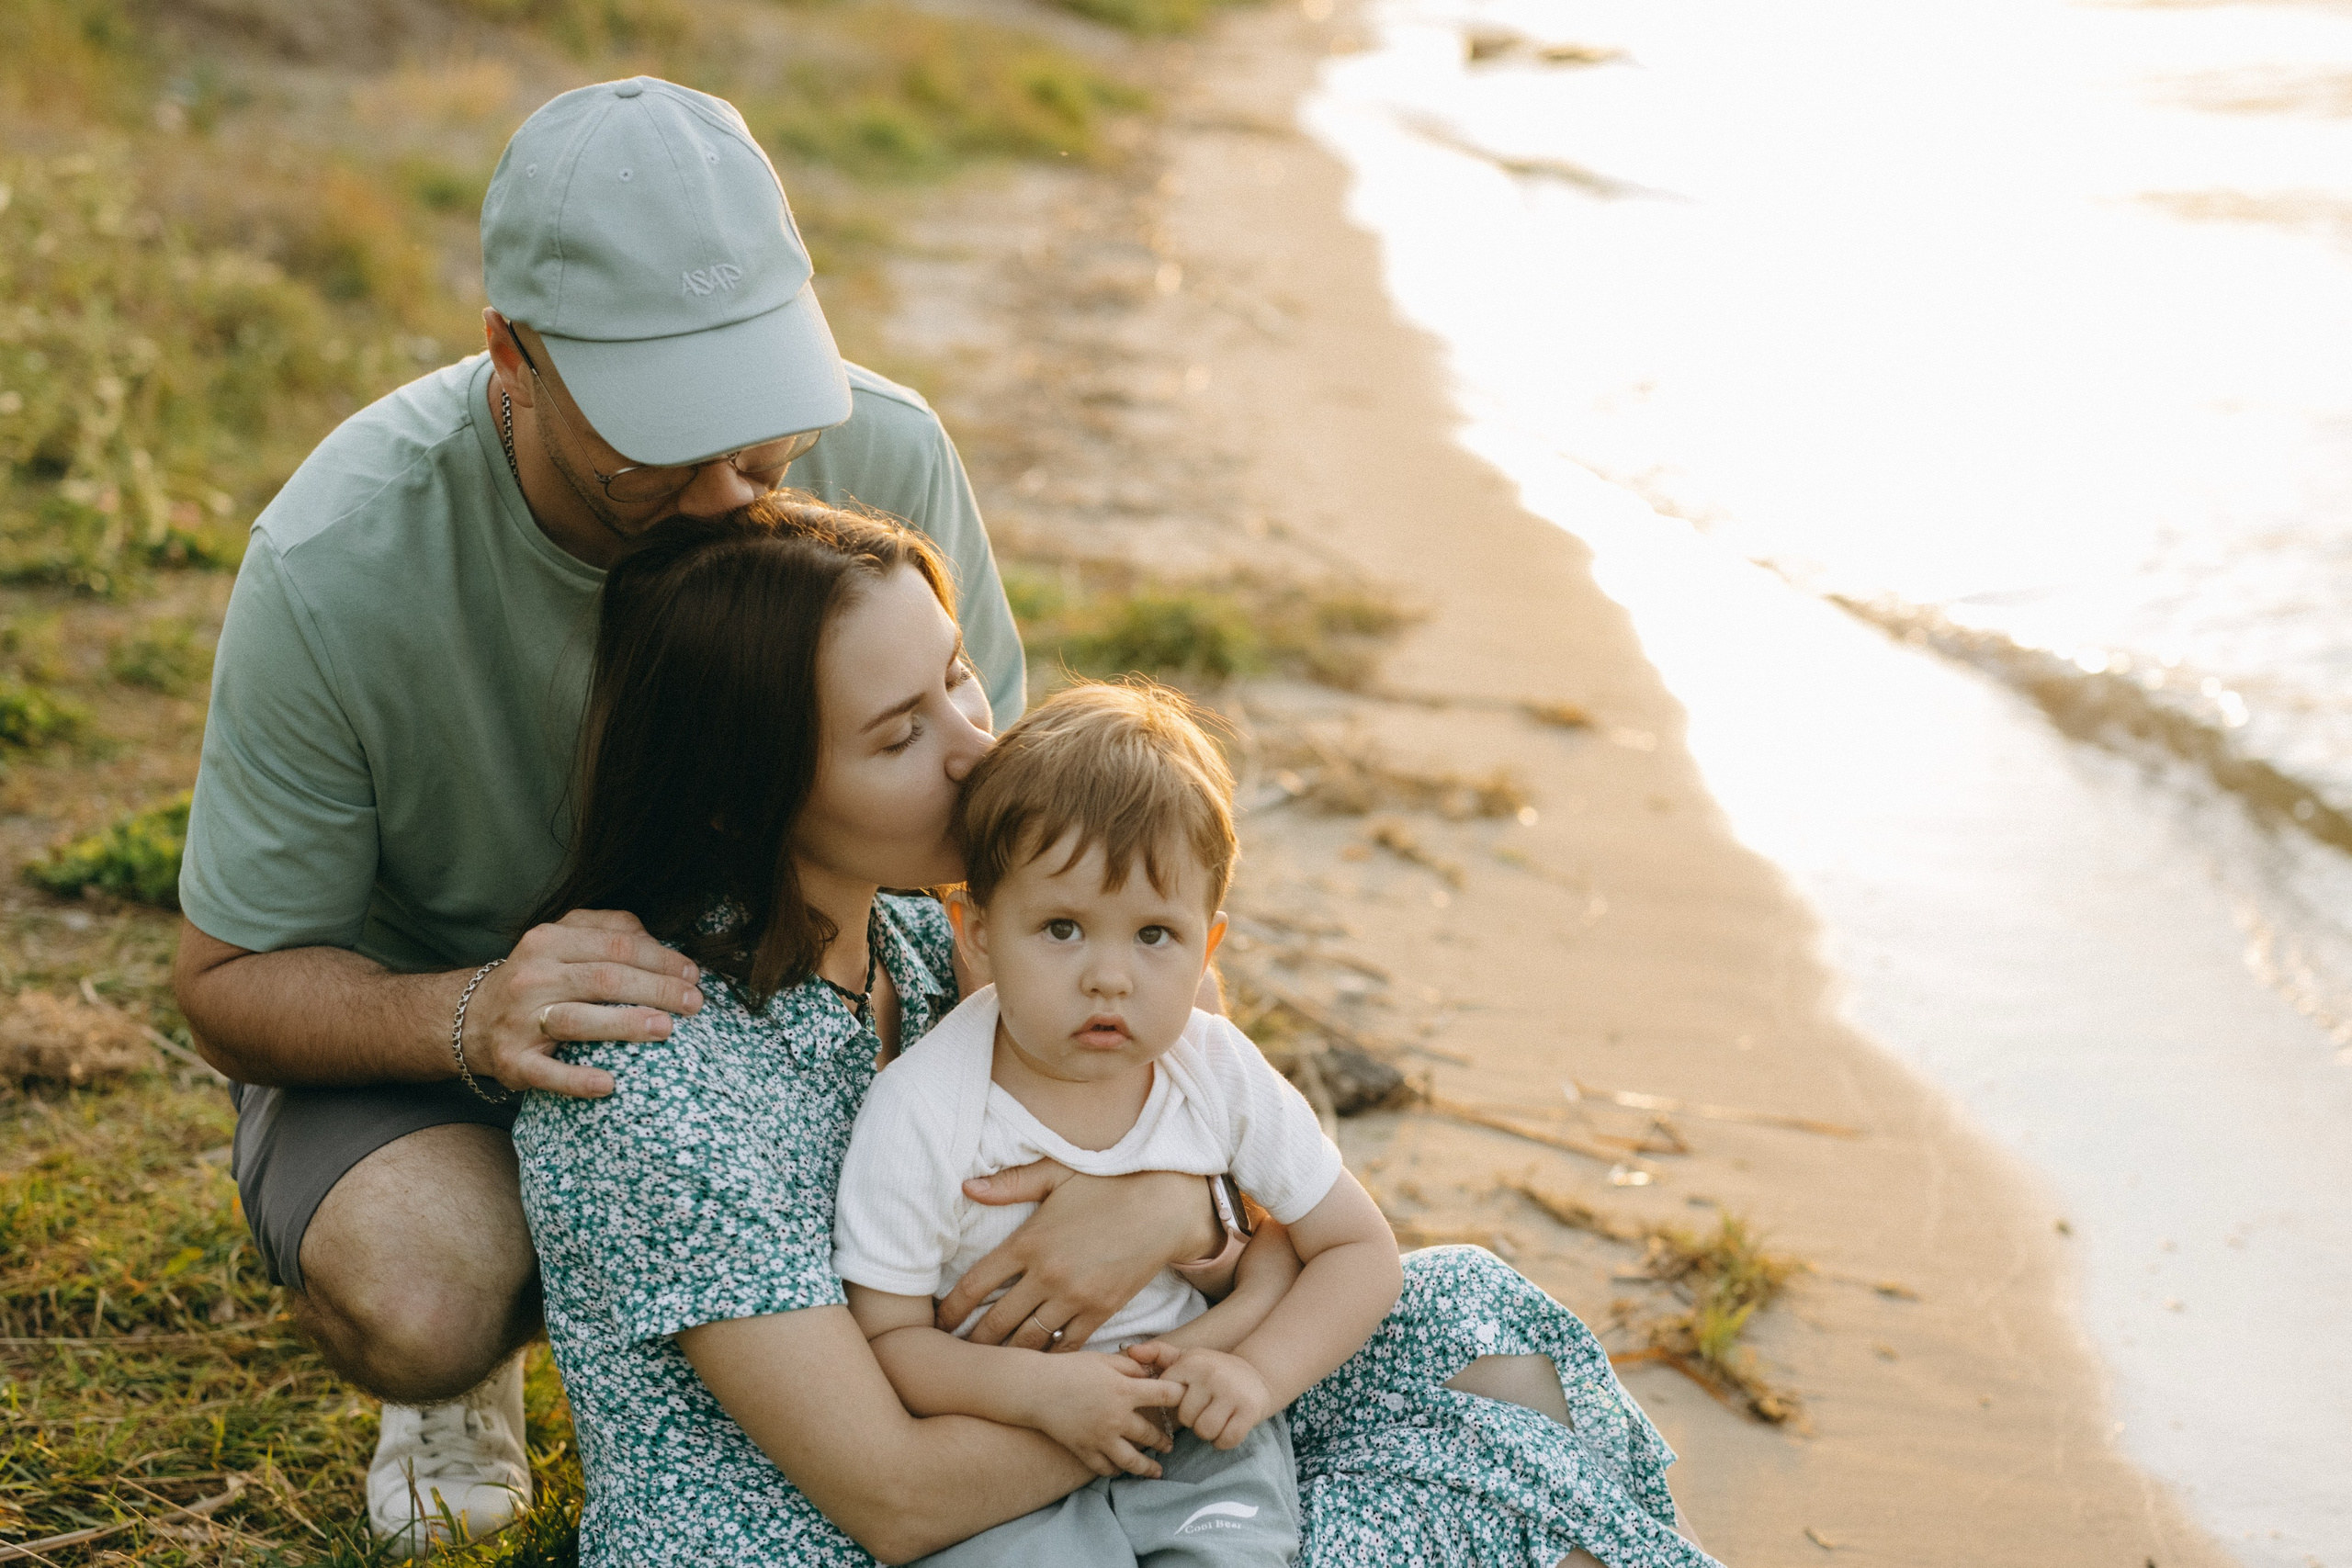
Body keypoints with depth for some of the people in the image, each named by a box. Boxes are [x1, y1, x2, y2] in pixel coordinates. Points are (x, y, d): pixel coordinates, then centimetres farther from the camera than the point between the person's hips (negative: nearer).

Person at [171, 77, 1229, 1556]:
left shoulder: (882, 458, -24)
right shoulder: (335, 568, -30)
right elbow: (232, 983, -19)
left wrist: (1162, 1164, -37)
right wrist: (474, 1018, -42)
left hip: (764, 978, 3)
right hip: (417, 1019, -2)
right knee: (418, 1299, -34)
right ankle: (470, 1371, 7)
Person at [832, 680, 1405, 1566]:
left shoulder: (1222, 1076, -7)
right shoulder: (920, 1112, -16)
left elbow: (1361, 1249, 2)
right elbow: (883, 1339, -10)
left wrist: (1257, 1374, -14)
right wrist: (1036, 1389, -25)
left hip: (1197, 1436, 2)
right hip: (994, 1461, -2)